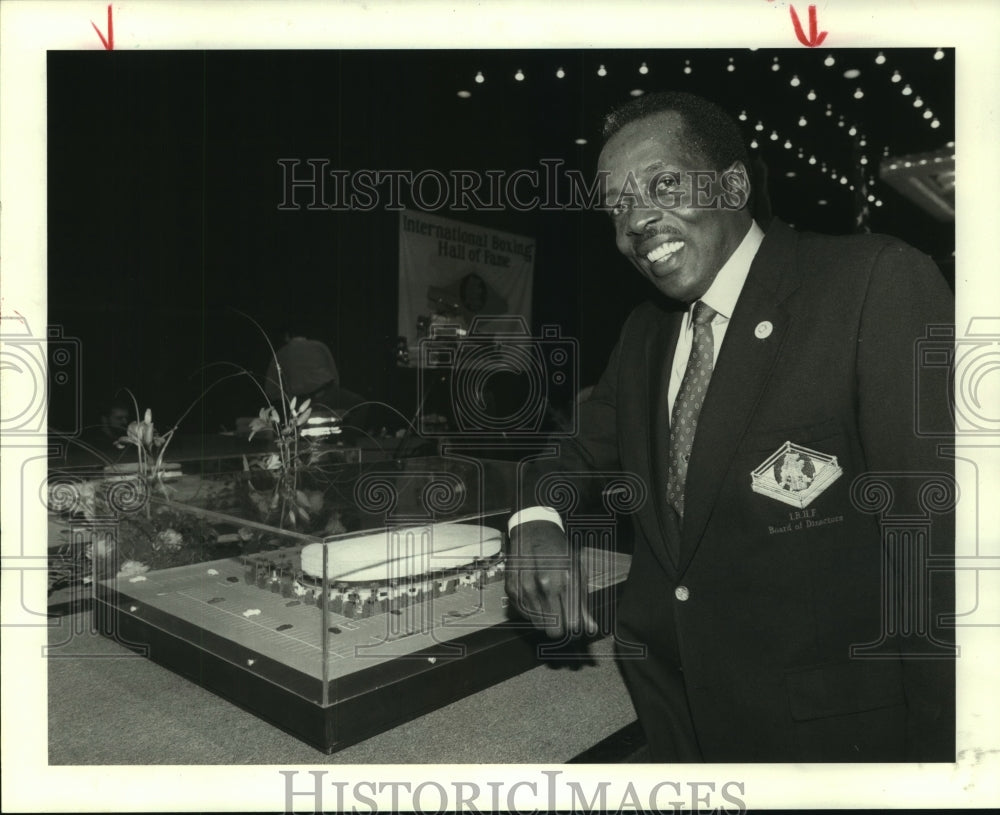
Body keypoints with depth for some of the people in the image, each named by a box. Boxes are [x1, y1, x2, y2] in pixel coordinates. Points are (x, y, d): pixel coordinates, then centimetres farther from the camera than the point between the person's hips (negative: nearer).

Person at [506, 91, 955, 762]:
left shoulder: (880, 282, -16)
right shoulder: (644, 334, 5)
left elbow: (940, 544, -20)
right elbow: (582, 455, 12)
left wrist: (935, 751, -23)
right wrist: (538, 520, -10)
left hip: (834, 727, -5)